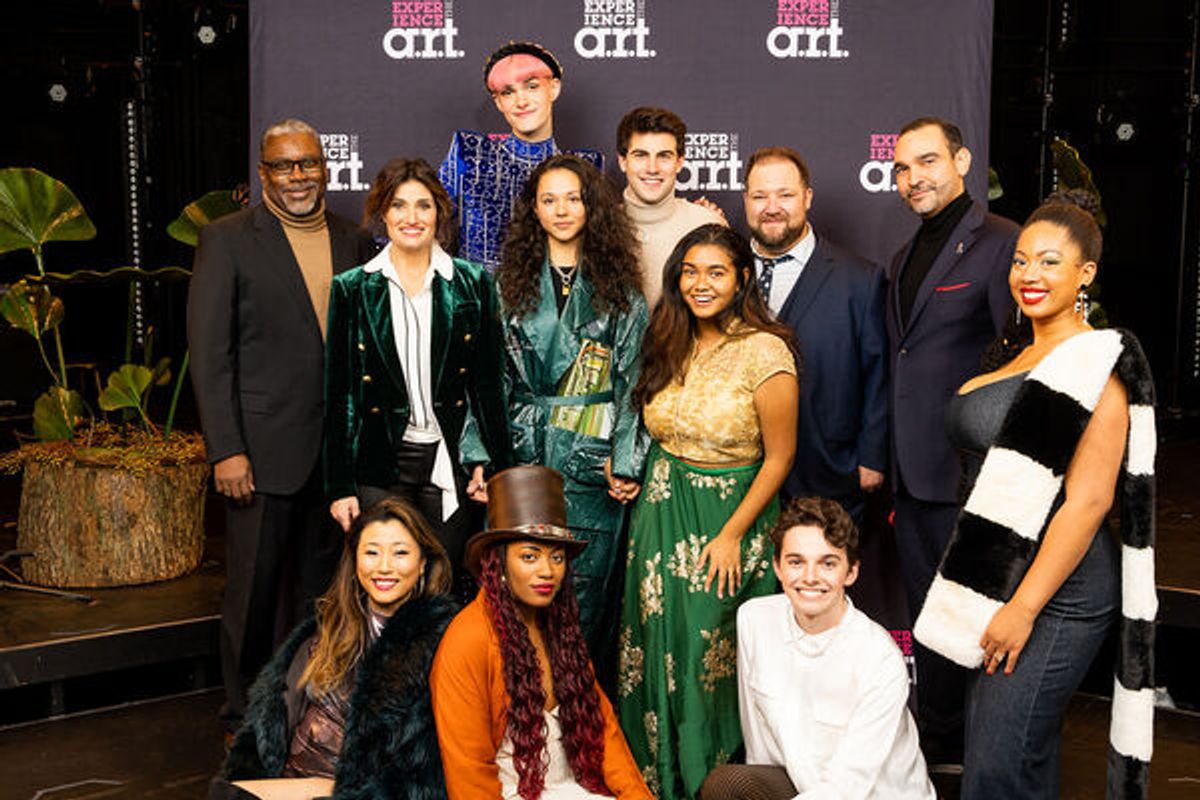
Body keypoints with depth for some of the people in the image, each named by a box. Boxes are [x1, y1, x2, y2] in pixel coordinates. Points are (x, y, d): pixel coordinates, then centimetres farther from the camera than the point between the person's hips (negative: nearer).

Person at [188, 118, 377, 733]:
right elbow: (208, 351, -7)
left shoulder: (354, 242, 10)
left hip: (337, 450, 4)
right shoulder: (228, 240, -3)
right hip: (264, 447, -4)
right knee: (254, 587, 4)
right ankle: (243, 717, 19)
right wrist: (225, 449, -13)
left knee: (317, 584, 13)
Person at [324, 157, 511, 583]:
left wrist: (491, 464, 0)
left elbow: (489, 382, 7)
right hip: (379, 464, 0)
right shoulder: (352, 289, 4)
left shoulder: (472, 283, 6)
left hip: (450, 461, 1)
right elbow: (338, 392, 4)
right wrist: (340, 486, -1)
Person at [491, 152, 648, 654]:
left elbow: (633, 378, 2)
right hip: (522, 456, 1)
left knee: (585, 590, 0)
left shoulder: (618, 290, 5)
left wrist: (626, 461, -6)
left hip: (591, 461, -1)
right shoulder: (510, 283, 9)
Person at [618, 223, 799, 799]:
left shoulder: (764, 352, -15)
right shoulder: (672, 345, 4)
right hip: (661, 513, 6)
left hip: (728, 517, -5)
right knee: (658, 652, 13)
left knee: (710, 660, 5)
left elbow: (779, 458, -12)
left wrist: (732, 535, -13)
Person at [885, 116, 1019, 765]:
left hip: (967, 474, -8)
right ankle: (937, 744, 31)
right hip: (911, 477, 8)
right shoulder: (903, 260, 16)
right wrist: (883, 459, 14)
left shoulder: (1003, 243, -10)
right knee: (927, 617, 17)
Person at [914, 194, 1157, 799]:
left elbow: (1088, 500, -19)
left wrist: (1023, 608, -20)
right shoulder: (1020, 357, 15)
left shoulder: (1095, 362, -13)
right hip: (998, 586, 9)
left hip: (1055, 592, -9)